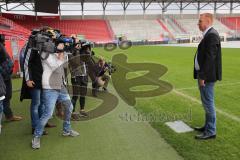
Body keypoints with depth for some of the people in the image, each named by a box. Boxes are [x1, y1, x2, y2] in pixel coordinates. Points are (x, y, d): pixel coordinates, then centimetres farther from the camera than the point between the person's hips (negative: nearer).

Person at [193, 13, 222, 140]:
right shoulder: (208, 35, 14)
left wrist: (203, 76, -22)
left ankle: (210, 132, 11)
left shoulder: (212, 35, -17)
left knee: (208, 103, -1)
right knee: (207, 102, 18)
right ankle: (208, 126, 32)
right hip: (203, 74, 10)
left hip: (206, 76, -10)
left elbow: (210, 57, -23)